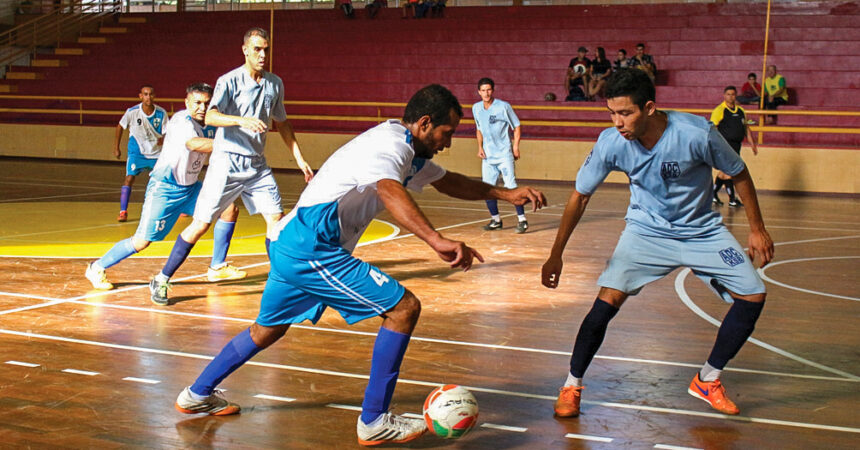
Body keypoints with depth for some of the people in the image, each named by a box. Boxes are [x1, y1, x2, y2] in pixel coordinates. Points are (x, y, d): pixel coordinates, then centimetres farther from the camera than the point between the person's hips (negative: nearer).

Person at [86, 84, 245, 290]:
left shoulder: (211, 125, 1)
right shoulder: (182, 121, -22)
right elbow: (194, 143, -43)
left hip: (189, 188, 8)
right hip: (164, 188, -8)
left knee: (229, 210, -2)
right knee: (142, 241, -10)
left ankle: (218, 267, 9)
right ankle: (97, 268, 11)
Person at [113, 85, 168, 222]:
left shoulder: (161, 113, -12)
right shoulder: (132, 112, -15)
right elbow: (120, 127, 1)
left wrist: (163, 139, -29)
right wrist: (116, 148, 3)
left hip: (156, 152, 2)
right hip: (137, 152, -2)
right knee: (129, 179, -17)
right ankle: (123, 211, -9)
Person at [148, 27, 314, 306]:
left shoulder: (275, 84, 8)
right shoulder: (230, 81, -10)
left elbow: (281, 123, 21)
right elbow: (210, 117, -25)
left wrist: (300, 159, 18)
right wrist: (243, 120, -42)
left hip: (257, 164, 5)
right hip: (227, 162, -5)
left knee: (277, 219, -3)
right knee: (201, 224, -5)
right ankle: (161, 281, 8)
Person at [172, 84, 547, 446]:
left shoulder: (407, 151, 15)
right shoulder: (391, 144, -16)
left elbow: (446, 182, 30)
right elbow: (389, 191, -38)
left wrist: (504, 194, 21)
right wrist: (437, 241, -52)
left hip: (289, 244, 11)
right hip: (311, 248, -11)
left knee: (268, 328, 28)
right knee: (404, 307, -10)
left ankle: (197, 396, 41)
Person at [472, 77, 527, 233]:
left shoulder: (503, 106, -9)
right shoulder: (476, 108, 6)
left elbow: (517, 127, -2)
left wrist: (516, 147, -9)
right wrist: (480, 147, 8)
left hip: (505, 154, -5)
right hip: (488, 156, 5)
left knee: (511, 187, -12)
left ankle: (522, 220, -5)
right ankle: (496, 220, 20)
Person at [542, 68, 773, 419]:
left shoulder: (696, 133, -28)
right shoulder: (611, 143, -23)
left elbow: (739, 174, -9)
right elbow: (580, 196, -8)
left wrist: (757, 229, -3)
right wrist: (556, 255, -7)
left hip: (701, 229, 1)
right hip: (646, 229, -1)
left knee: (752, 296, -8)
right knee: (607, 301, -19)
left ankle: (708, 380, 13)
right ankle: (572, 385, 2)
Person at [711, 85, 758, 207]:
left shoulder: (740, 111, 15)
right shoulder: (719, 110, -5)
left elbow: (746, 128, 22)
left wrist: (752, 144, 16)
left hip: (736, 144, 7)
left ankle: (713, 193, 25)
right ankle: (732, 199, -2)